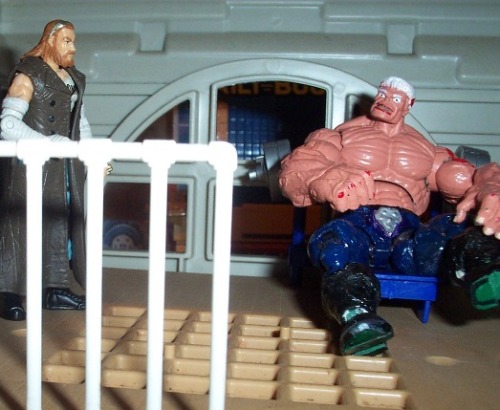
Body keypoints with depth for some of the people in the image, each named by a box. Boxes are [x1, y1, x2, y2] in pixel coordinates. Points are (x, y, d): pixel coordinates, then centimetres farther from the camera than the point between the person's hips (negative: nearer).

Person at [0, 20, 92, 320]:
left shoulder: (75, 79, 15)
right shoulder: (28, 75, -8)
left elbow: (81, 124, 18)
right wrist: (48, 143, -23)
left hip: (65, 166, 7)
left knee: (62, 224, 10)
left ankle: (56, 290, 20)